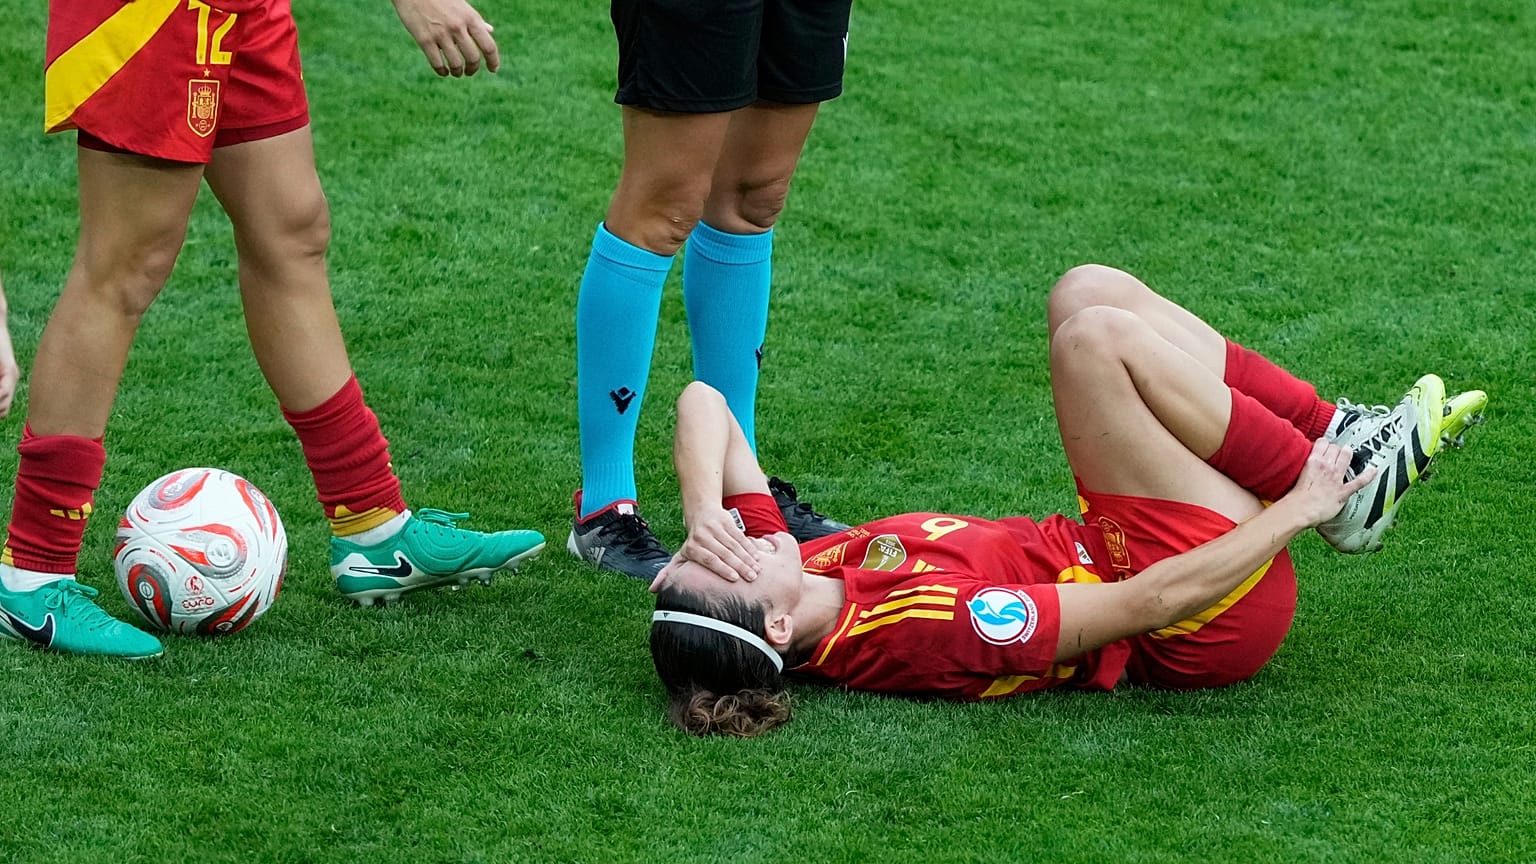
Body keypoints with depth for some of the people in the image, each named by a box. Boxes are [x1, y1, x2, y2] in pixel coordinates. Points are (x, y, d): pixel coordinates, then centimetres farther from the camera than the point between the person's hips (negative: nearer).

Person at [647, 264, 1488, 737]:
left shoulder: (796, 574, -12)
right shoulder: (931, 629, -35)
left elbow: (703, 403, -4)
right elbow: (1147, 604, -32)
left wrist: (705, 517, -24)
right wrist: (1300, 508, -22)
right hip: (1215, 610, -8)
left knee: (1087, 293, 6)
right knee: (1095, 337, -23)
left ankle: (1336, 434, 9)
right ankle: (1346, 490, -4)